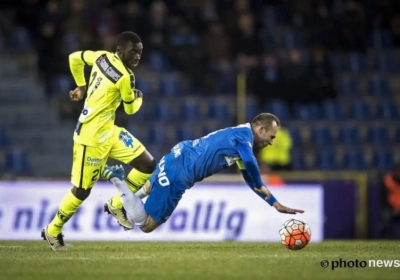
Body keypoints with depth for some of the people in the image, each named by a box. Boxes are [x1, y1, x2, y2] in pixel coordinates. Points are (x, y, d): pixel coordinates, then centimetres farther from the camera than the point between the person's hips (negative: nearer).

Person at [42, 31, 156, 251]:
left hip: (108, 130, 10)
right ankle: (52, 231, 19)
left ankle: (116, 205, 17)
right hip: (92, 136, -9)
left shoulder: (102, 57, 2)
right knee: (82, 190, 1)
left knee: (148, 165, 4)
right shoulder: (124, 77, -20)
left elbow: (74, 58, 19)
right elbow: (131, 109, -3)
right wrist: (138, 97, 19)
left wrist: (82, 86, 27)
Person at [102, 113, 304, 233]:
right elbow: (250, 162, -33)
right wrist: (260, 186, -14)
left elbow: (250, 179, 24)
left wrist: (276, 204, 22)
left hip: (177, 158, 10)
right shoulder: (244, 133, -13)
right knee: (146, 224, -6)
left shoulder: (242, 139, 16)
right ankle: (116, 178, -5)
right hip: (178, 172, -10)